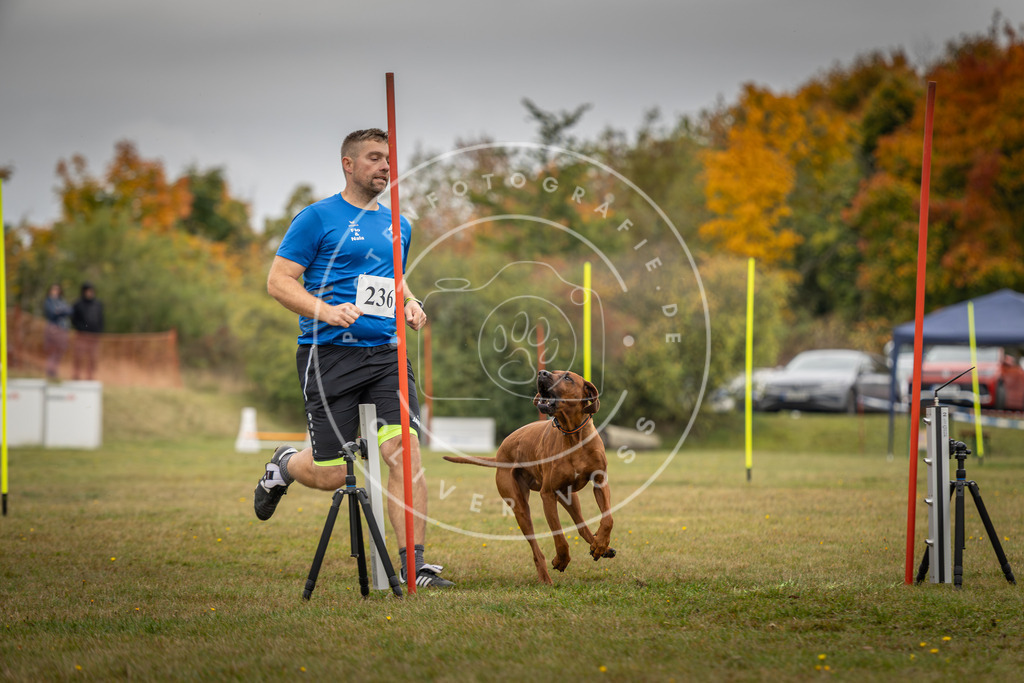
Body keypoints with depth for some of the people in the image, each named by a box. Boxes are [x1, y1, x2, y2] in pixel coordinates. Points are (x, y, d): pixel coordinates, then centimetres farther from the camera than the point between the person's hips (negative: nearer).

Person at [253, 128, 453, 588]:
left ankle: (412, 564, -11)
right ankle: (284, 466, 33)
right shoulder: (317, 218, -2)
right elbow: (278, 281, -4)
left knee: (404, 451, -14)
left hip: (386, 355, 5)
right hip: (329, 355, -5)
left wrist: (410, 304, 11)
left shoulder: (398, 226, 17)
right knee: (333, 474, -3)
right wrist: (325, 310, -20)